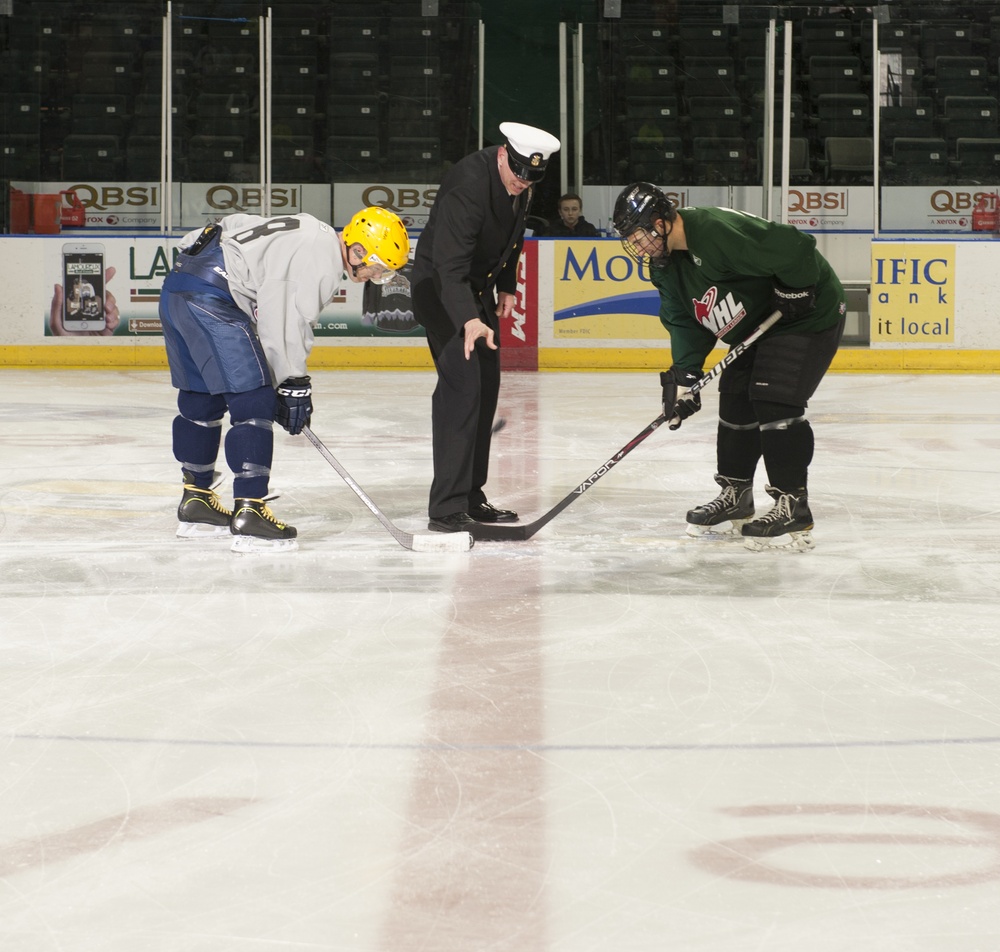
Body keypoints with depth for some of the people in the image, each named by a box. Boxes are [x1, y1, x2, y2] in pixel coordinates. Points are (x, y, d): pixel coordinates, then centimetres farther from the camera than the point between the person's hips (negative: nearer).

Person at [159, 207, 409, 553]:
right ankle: (249, 516, -10)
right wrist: (295, 384, -5)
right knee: (254, 404, -7)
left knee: (201, 400, 22)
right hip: (211, 299, -11)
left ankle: (196, 503, 34)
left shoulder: (310, 237, 22)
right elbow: (289, 322, -13)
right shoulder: (324, 256, -9)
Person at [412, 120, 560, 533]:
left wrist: (506, 285, 15)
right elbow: (449, 264, -38)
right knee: (461, 383, -19)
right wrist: (469, 319, -49)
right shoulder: (468, 184, -31)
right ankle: (446, 508, -21)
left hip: (478, 287, 9)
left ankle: (470, 497, 24)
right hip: (440, 287, -9)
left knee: (486, 386, 12)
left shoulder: (519, 184, -3)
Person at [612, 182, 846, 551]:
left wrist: (793, 291, -22)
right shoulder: (665, 262, -1)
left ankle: (793, 509, -15)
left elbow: (796, 248, -33)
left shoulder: (719, 232, -33)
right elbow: (685, 321, 1)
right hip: (756, 328, 10)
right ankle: (735, 497, 24)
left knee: (775, 401, -18)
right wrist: (684, 375, -11)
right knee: (735, 401, 9)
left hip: (807, 316, -10)